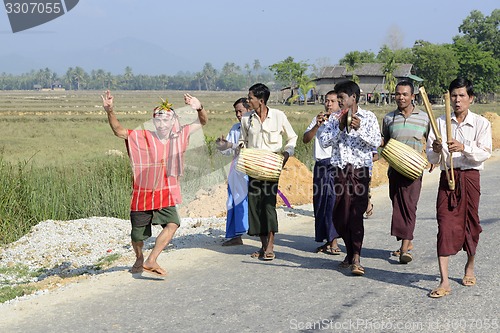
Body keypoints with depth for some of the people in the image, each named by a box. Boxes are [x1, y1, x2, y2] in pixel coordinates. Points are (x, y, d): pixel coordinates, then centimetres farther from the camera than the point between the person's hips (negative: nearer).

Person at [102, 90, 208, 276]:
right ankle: (139, 258, 41)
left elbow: (201, 122, 4)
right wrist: (110, 112, -36)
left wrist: (199, 108, -18)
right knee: (138, 236, 9)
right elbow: (119, 131, -19)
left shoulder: (179, 137, 0)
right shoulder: (142, 138, -10)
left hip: (166, 196, 2)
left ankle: (151, 261, -15)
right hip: (143, 195, -2)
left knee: (172, 224, -22)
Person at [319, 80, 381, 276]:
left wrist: (359, 129, -18)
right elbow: (324, 141, 2)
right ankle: (351, 252, 24)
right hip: (340, 169, 4)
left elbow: (376, 143, -5)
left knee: (356, 213, -10)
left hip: (360, 169, -3)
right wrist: (340, 128, -10)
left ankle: (356, 258, -8)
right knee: (339, 216, 5)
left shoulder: (368, 117, 3)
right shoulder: (334, 119, 11)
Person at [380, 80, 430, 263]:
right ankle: (408, 243, 22)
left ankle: (405, 248, -14)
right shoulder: (389, 118, 9)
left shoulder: (424, 117, 4)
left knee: (409, 205, -11)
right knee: (397, 205, 8)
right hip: (394, 168, 4)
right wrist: (380, 141, -2)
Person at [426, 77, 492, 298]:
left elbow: (485, 153, -10)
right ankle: (444, 281, -9)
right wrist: (436, 150, -19)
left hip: (470, 176, 0)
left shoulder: (481, 123, 2)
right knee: (445, 225, -8)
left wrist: (464, 148, -25)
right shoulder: (440, 123, 6)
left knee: (471, 222, 9)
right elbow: (431, 158, 4)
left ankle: (470, 267, 36)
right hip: (447, 177, 1)